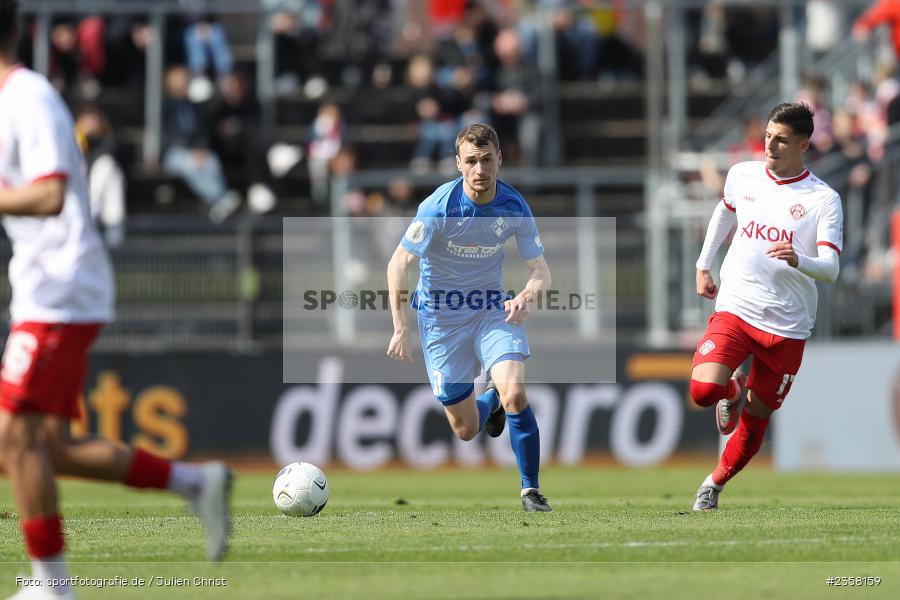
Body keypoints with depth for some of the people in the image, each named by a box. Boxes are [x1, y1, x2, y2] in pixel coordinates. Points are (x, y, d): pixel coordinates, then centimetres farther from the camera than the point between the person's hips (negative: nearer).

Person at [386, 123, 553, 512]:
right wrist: (401, 328, -27)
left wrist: (526, 297, -29)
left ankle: (530, 490, -6)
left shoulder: (514, 207, -11)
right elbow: (398, 264, -18)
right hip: (441, 316, -1)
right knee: (466, 430, 5)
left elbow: (540, 270, -5)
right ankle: (490, 402, 44)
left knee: (515, 395, -24)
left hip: (492, 310, 1)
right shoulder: (438, 208, -20)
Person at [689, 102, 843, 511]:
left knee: (756, 418, 7)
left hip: (787, 325, -1)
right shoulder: (742, 176, 2)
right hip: (734, 308, 2)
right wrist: (703, 266, 27)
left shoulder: (824, 200, -9)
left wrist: (797, 260, -36)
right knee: (703, 390, -22)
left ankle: (715, 483, 31)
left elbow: (830, 270, -16)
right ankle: (733, 391, 15)